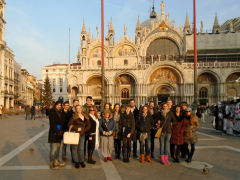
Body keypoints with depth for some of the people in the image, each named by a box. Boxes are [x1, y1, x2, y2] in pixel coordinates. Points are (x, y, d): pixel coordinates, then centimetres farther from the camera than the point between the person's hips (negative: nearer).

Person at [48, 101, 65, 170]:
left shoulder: (61, 113, 11)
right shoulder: (52, 112, -10)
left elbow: (62, 123, 10)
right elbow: (52, 124, -15)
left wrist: (61, 130, -4)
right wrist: (57, 131, -16)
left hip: (59, 133, 7)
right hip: (53, 133, -7)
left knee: (58, 148, 14)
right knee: (53, 148, -4)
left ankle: (56, 162, 25)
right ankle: (52, 164, 5)